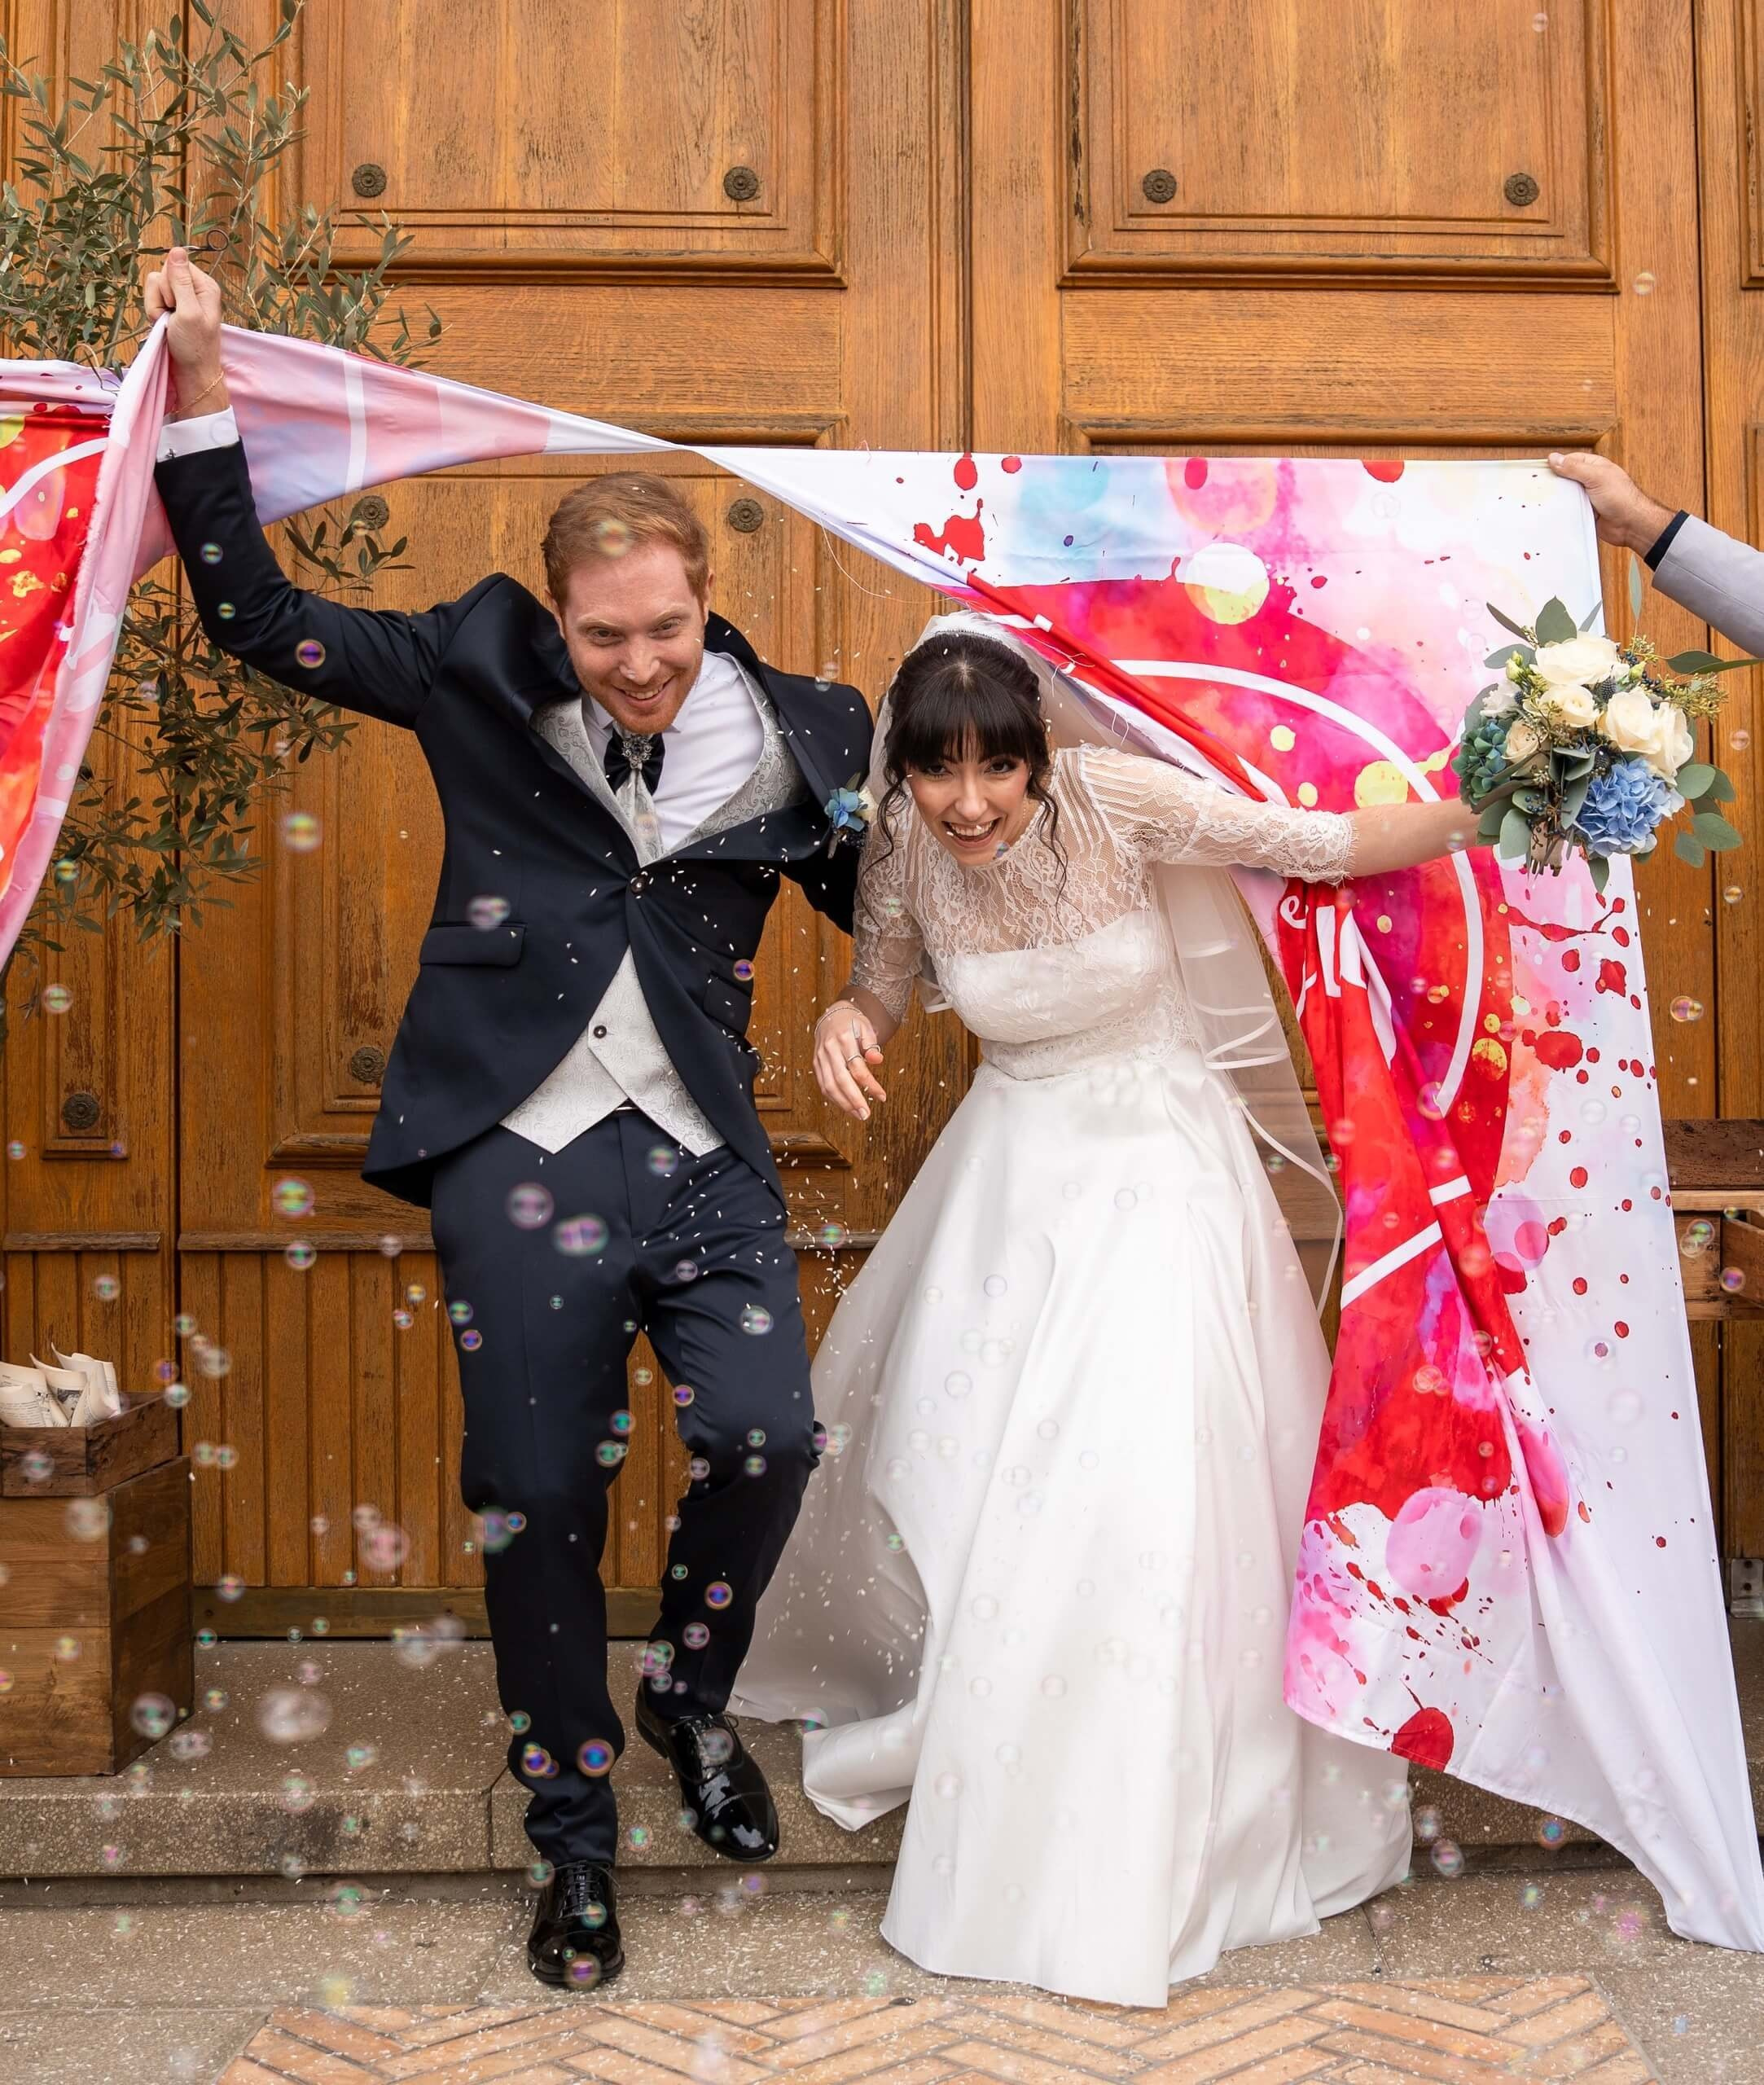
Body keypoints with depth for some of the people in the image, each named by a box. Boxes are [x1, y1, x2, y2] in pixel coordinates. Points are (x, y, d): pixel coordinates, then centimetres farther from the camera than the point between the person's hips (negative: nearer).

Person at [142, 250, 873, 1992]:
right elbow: (256, 620, 5)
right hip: (519, 1152, -1)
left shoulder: (790, 735, 3)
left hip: (703, 1152, 1)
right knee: (539, 1495, 6)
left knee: (767, 1438, -12)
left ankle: (692, 1697, 23)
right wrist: (199, 380, 0)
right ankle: (574, 1835, 27)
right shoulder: (481, 675, 0)